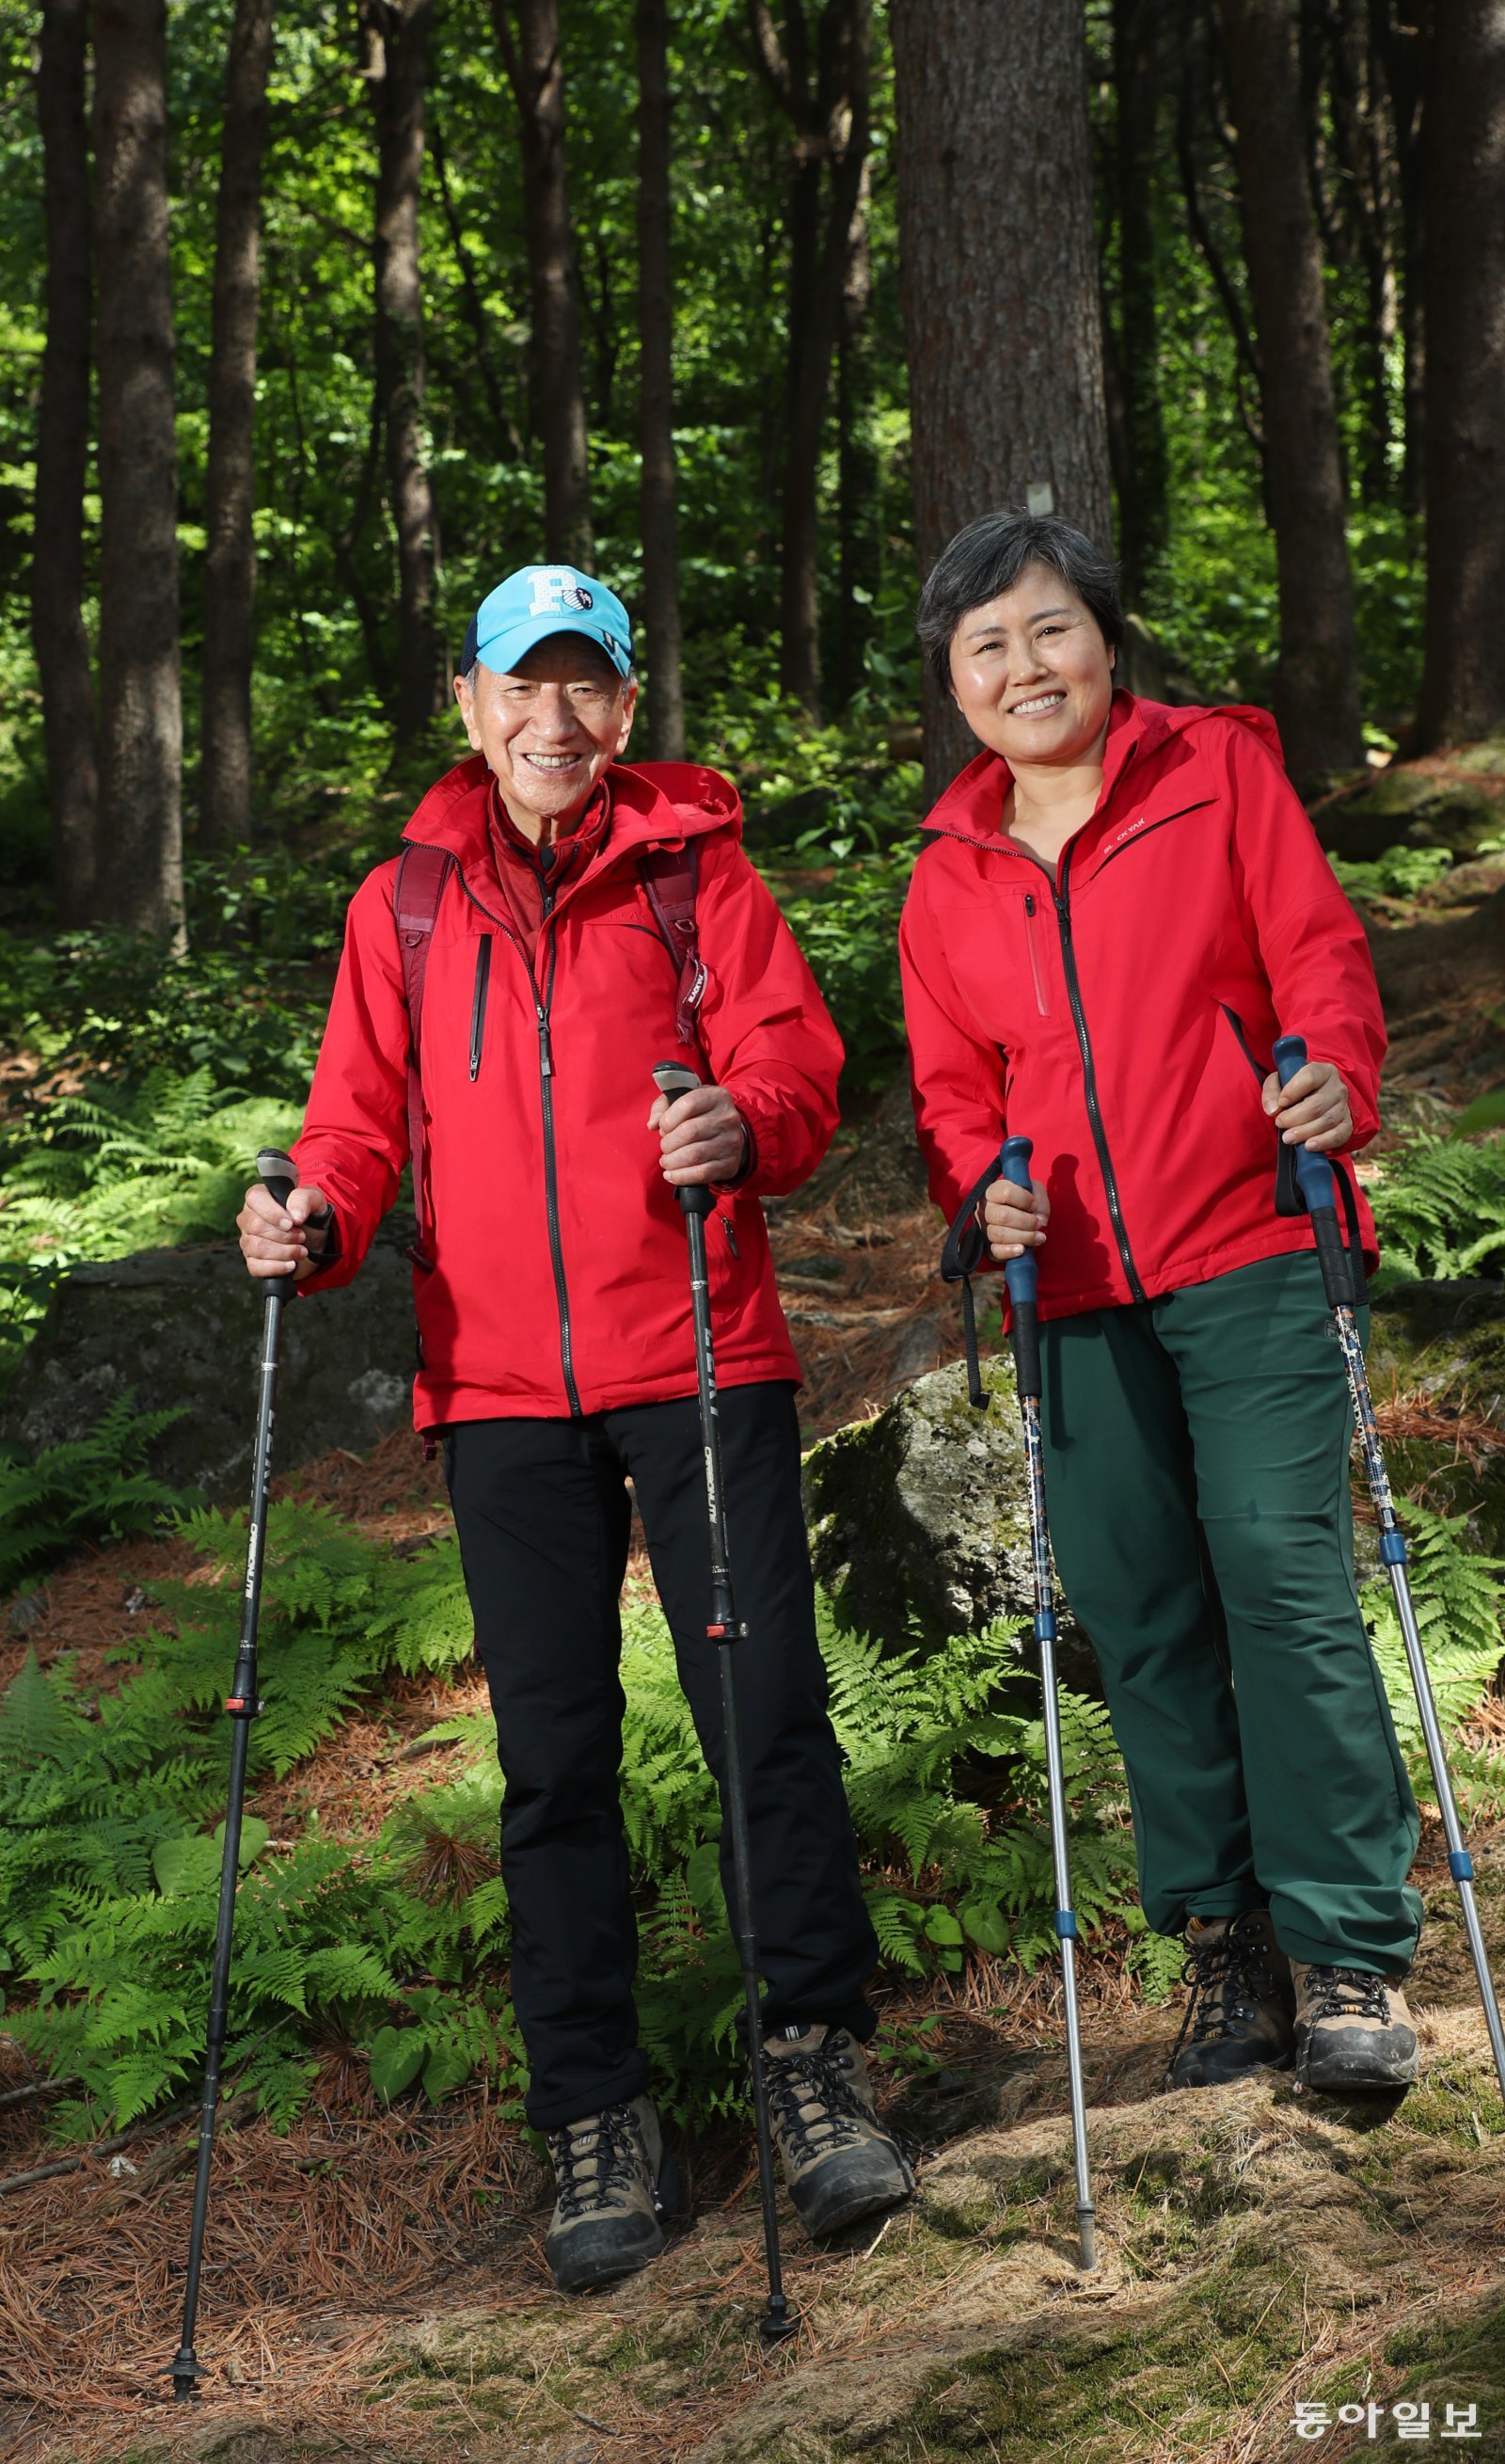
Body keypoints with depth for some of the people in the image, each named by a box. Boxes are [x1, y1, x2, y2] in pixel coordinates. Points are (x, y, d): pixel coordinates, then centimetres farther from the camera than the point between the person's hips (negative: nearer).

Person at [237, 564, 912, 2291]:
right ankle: (595, 2117, 14)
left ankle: (816, 2056, 13)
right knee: (553, 1751, 4)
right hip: (504, 1385, 2)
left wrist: (742, 1125, -23)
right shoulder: (402, 906, 13)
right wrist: (319, 1216, -9)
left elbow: (795, 1059, -1)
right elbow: (367, 1114, 13)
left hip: (700, 1357, -1)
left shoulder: (695, 870, 7)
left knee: (767, 1705, -4)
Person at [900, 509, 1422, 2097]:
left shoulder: (1220, 773, 3)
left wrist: (1336, 1085, -21)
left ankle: (1347, 1953, 2)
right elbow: (950, 1082, 15)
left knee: (1283, 1578, -9)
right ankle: (1226, 1938, 20)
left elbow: (1319, 954, -1)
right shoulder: (949, 875, 12)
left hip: (1249, 1261, -4)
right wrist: (982, 1186, -5)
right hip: (1082, 1293, 4)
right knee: (1137, 1613, 6)